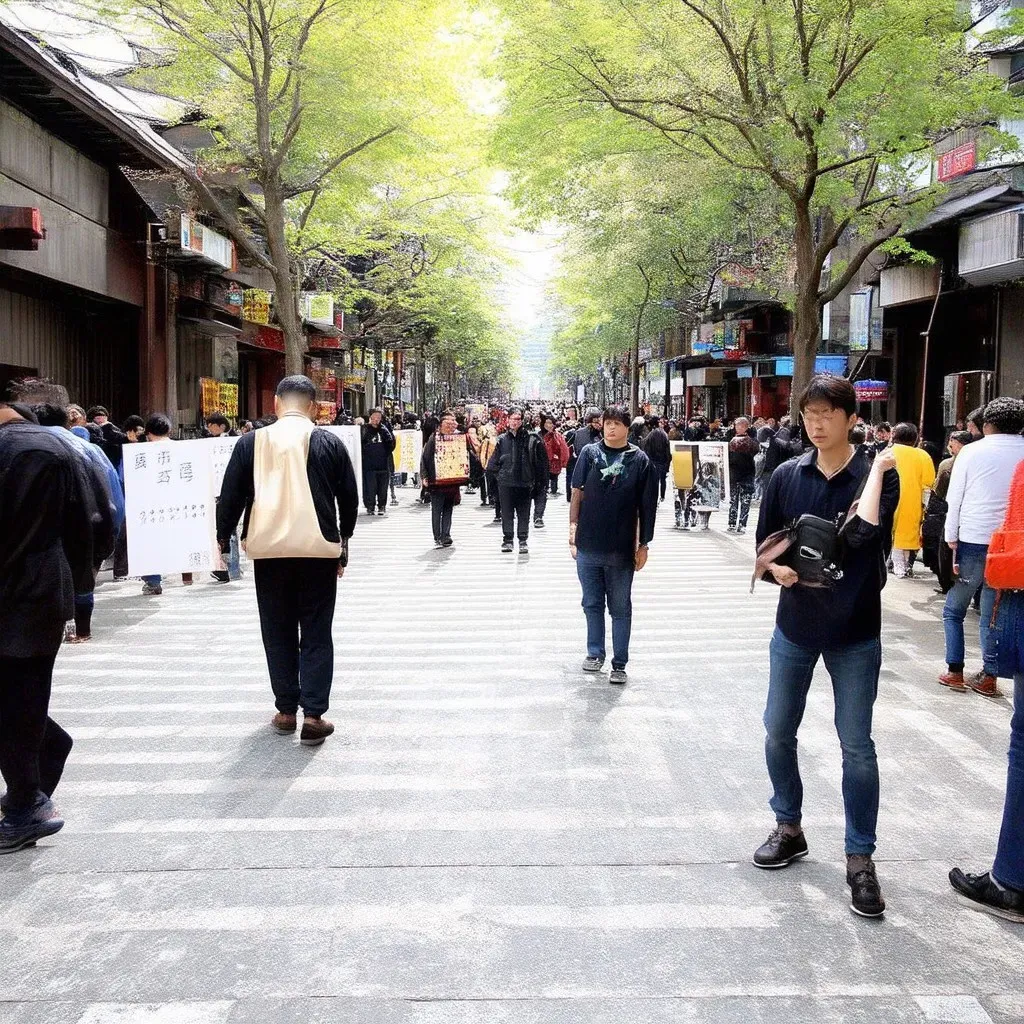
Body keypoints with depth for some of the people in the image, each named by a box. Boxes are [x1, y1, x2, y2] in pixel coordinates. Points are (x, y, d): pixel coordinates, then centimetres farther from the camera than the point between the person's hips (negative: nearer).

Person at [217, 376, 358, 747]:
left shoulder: (251, 443, 0)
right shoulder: (329, 443, -1)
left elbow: (230, 496, 2)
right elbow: (349, 498, 5)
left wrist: (223, 538, 16)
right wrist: (342, 540, 19)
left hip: (269, 550, 1)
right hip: (319, 550, -1)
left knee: (278, 633, 13)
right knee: (316, 635, 6)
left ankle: (286, 711, 19)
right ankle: (313, 715, 2)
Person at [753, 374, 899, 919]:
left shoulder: (878, 475, -8)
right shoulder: (787, 475, 0)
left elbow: (864, 534, -26)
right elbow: (764, 544, 6)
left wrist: (876, 469, -20)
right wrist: (776, 568, -15)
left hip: (854, 633, -3)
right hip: (795, 626, 3)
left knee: (856, 746, 2)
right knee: (778, 732, 12)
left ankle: (860, 858, 16)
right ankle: (789, 828, 32)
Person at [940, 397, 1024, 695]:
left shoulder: (972, 451, -3)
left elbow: (954, 500, -3)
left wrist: (951, 542, 1)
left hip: (972, 543, -2)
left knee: (953, 611, 12)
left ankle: (955, 673, 12)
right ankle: (988, 677, 14)